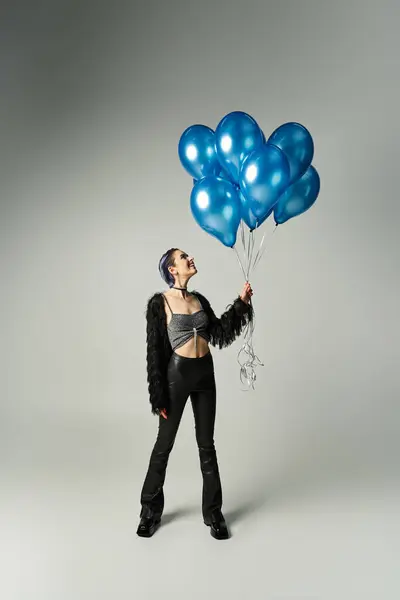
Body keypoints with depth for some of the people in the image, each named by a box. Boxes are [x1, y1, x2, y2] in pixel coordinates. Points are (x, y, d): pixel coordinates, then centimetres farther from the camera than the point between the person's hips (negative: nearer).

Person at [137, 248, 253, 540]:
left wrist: (241, 303, 5)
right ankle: (151, 511, 28)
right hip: (177, 374, -5)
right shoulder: (160, 302, -9)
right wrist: (159, 396, -10)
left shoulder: (199, 298, 8)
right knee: (164, 444, 9)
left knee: (207, 445, 12)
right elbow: (155, 351, -9)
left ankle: (213, 513, 25)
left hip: (205, 373, 5)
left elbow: (219, 333, 11)